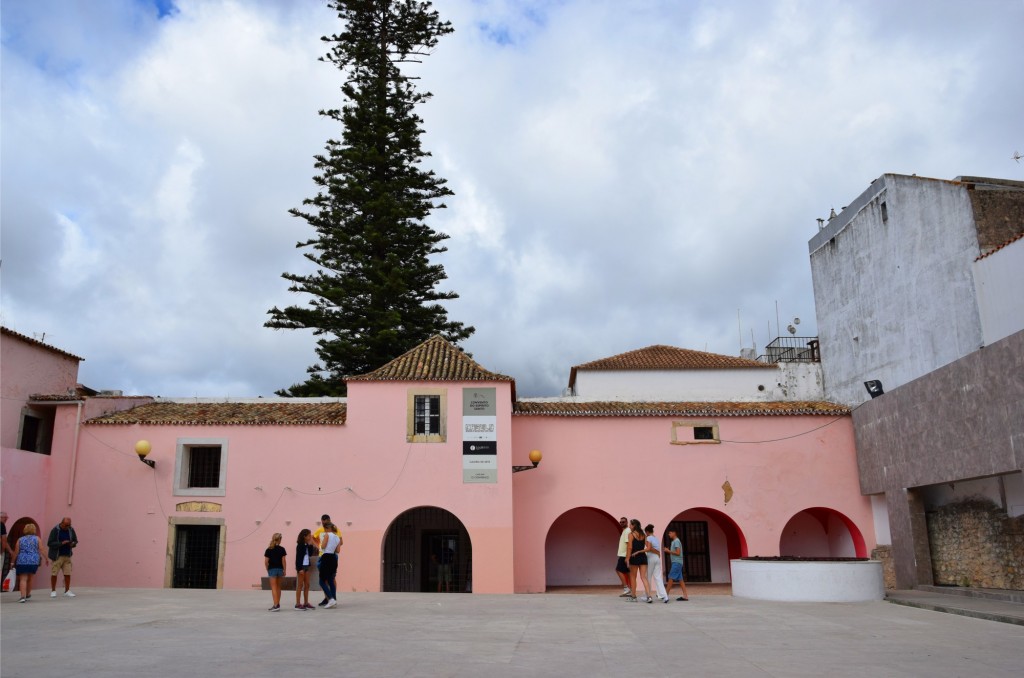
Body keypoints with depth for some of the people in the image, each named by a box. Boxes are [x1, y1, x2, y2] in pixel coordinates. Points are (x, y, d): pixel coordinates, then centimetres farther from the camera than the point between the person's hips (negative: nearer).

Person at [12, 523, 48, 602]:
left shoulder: (20, 539, 7)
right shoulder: (37, 539, 4)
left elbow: (16, 553, 6)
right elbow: (41, 551, 0)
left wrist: (13, 562, 16)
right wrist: (46, 558, 8)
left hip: (22, 561, -1)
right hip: (34, 561, 1)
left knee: (23, 579, -3)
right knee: (30, 579, 17)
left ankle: (23, 596, -16)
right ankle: (28, 594, 31)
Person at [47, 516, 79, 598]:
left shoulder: (71, 530, 4)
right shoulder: (55, 530, -9)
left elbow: (75, 540, 14)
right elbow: (50, 543, -13)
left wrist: (73, 544, -8)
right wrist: (61, 543, -23)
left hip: (67, 556, 3)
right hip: (57, 556, -3)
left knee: (68, 574, 0)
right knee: (54, 574, 2)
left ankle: (67, 591, 10)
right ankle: (53, 591, 17)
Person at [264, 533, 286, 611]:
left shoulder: (269, 550, -4)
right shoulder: (282, 549, -2)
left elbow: (266, 562, -5)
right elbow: (283, 561, -3)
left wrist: (267, 569, 9)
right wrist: (284, 570, 3)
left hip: (272, 569, -2)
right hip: (280, 569, 2)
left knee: (274, 587, -3)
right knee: (278, 587, 14)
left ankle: (276, 605, -13)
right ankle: (277, 604, 20)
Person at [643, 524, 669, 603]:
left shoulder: (648, 538, -6)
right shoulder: (657, 539, 15)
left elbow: (649, 548, -20)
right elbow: (658, 551, 7)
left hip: (650, 558, -6)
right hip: (658, 558, 6)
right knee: (658, 578, 2)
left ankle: (648, 596, 7)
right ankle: (664, 596, -10)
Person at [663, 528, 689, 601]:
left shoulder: (676, 541, -10)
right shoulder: (673, 541, 19)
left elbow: (678, 553, -17)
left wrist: (668, 551, -12)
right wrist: (667, 550, 10)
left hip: (676, 562, -10)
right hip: (676, 562, 10)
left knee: (671, 578, -8)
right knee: (680, 579, 5)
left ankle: (666, 594, -6)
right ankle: (685, 595, 3)